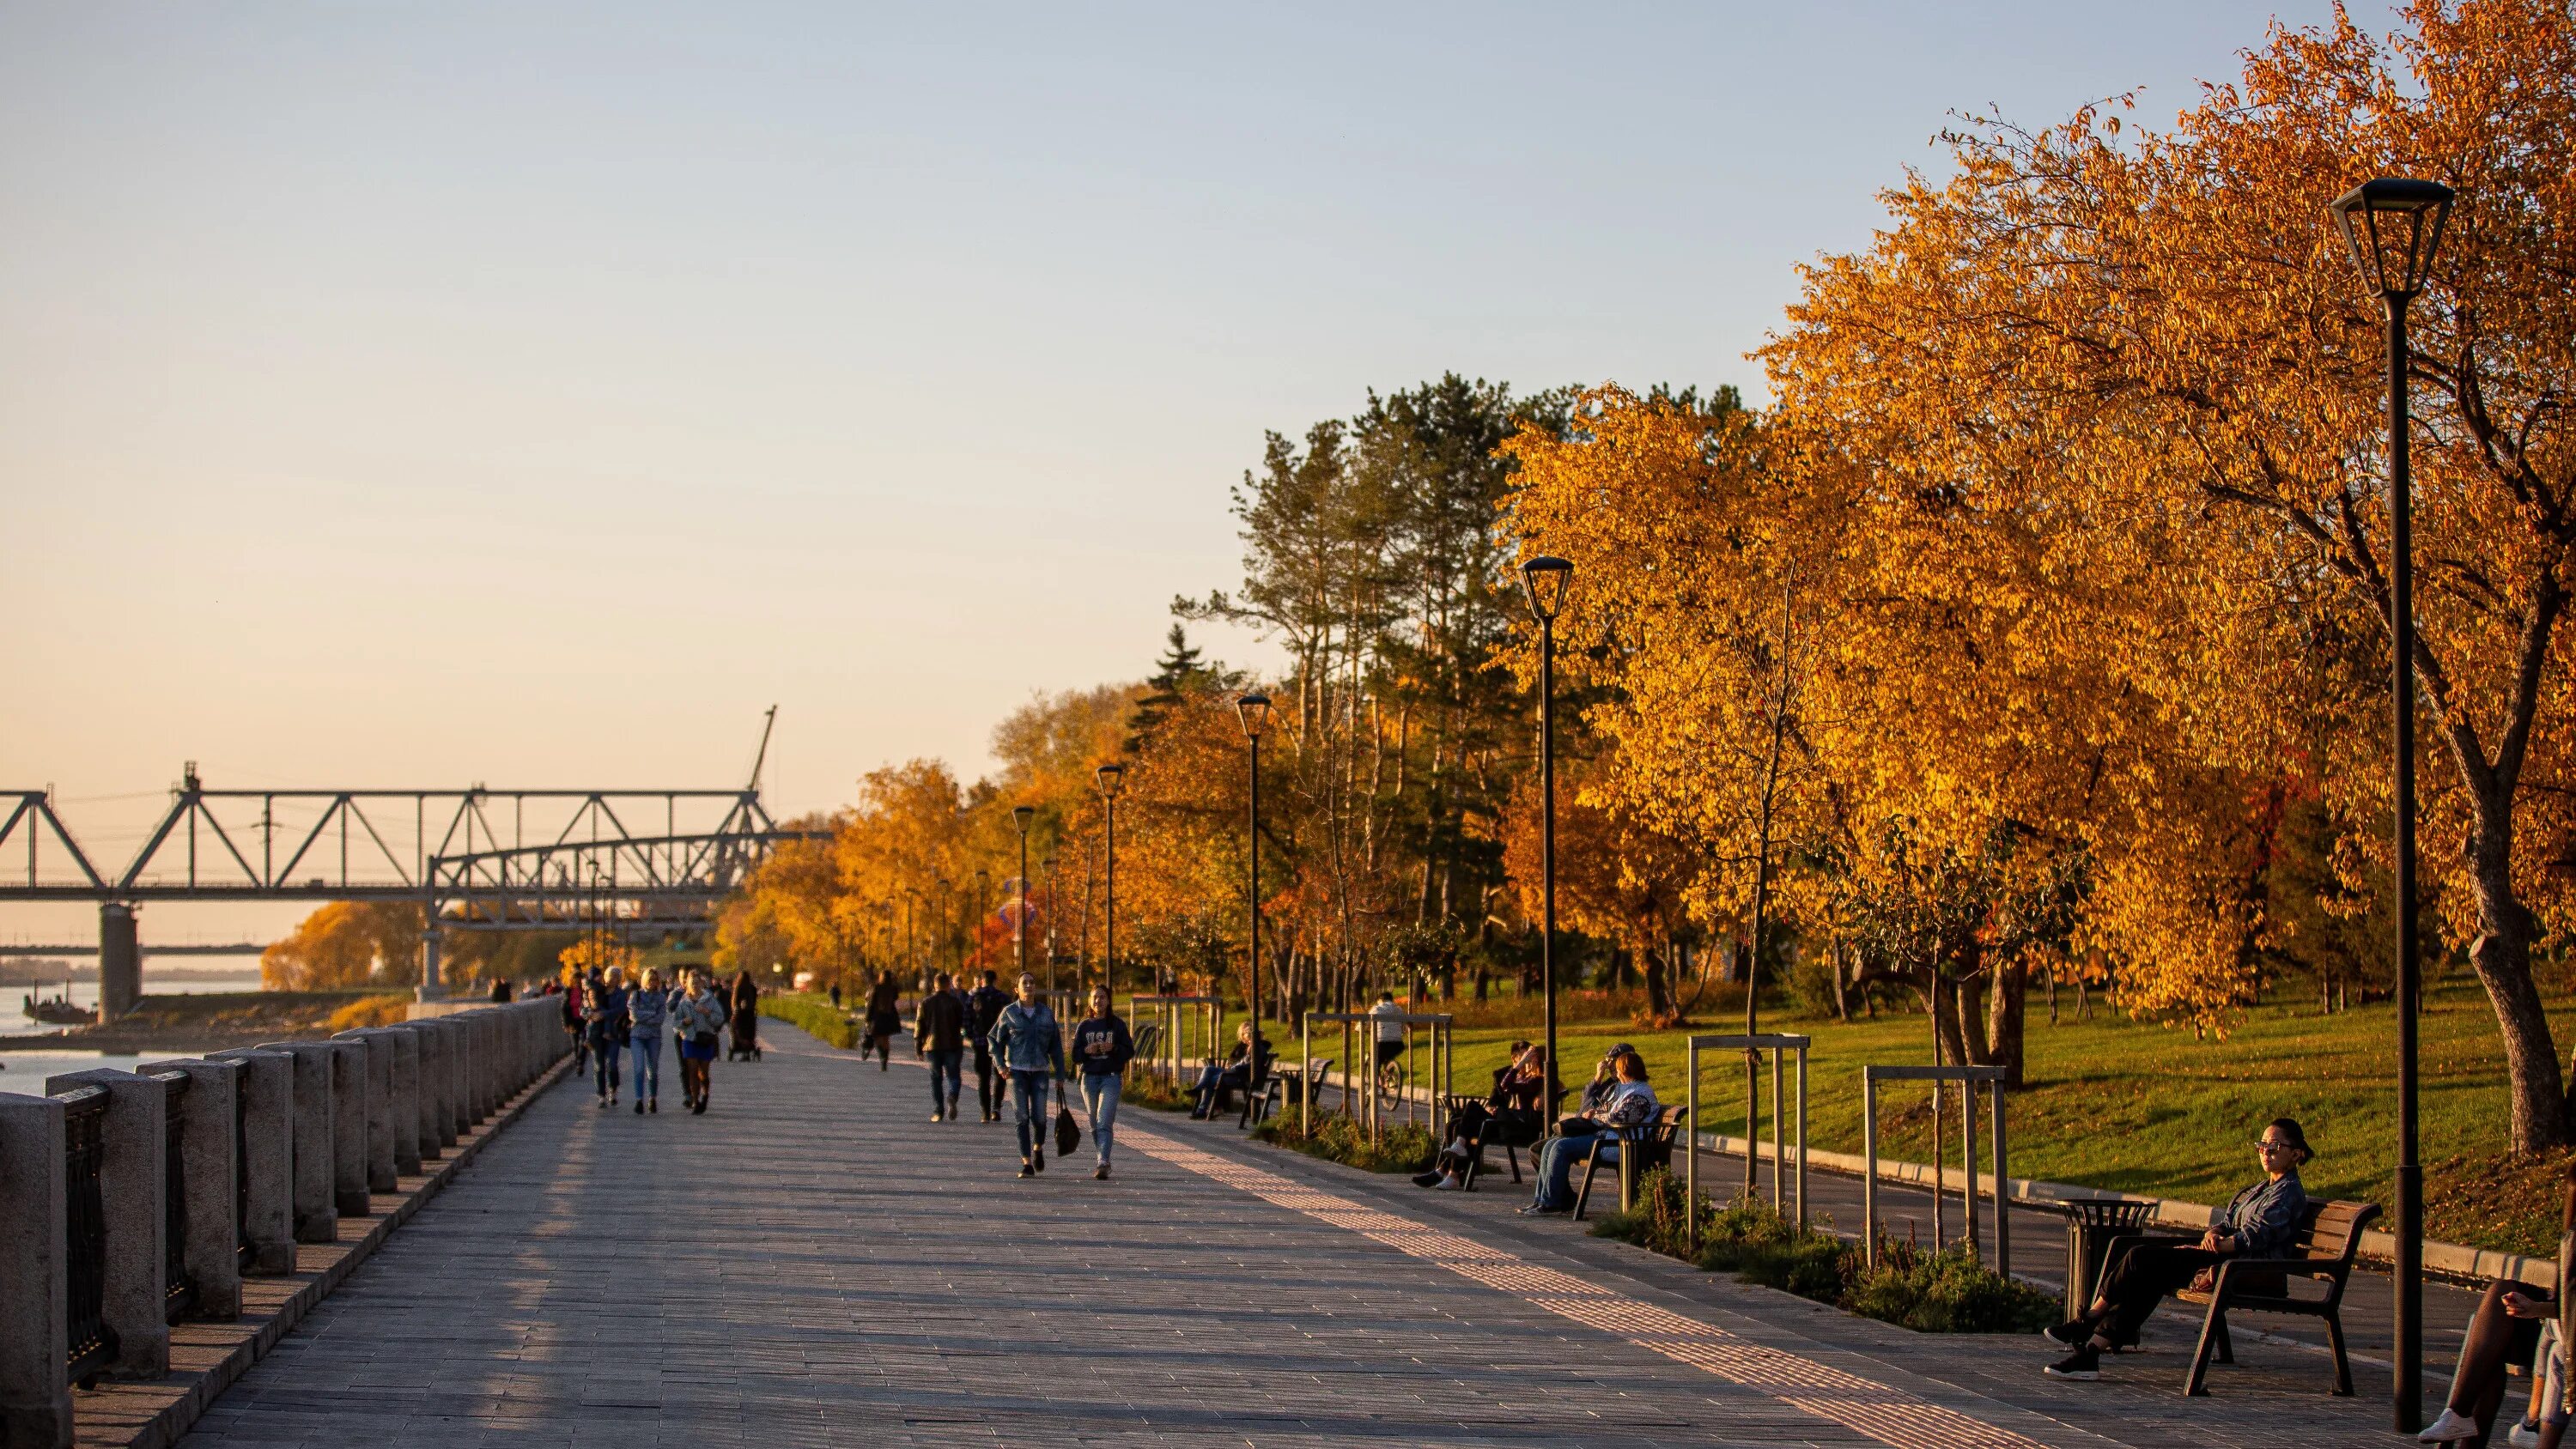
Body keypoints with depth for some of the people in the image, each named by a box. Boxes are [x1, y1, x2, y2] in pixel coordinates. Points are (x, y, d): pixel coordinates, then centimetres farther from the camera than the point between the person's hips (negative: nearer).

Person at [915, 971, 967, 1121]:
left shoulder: (926, 1002, 2)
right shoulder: (956, 1002, 0)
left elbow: (919, 1025, 2)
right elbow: (963, 1024, 0)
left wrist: (918, 1048, 7)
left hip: (932, 1046, 1)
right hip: (952, 1046, -1)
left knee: (936, 1079, 10)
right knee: (952, 1076, 7)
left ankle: (937, 1112, 5)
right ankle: (951, 1097, -24)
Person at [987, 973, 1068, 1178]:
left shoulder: (1046, 1014, 5)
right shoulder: (1009, 1013, 0)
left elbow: (1055, 1046, 9)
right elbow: (994, 1039, 7)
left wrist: (1060, 1074, 6)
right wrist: (1000, 1064, -6)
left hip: (1039, 1072, 1)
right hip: (1016, 1071, -1)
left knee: (1039, 1117, -5)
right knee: (1022, 1118, -7)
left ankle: (1038, 1148, 26)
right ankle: (1027, 1163, -3)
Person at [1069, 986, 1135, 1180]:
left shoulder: (1117, 1024, 2)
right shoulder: (1084, 1026, 8)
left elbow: (1129, 1052, 1)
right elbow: (1075, 1056, 7)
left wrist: (1113, 1048, -17)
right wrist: (1087, 1050, -13)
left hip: (1111, 1078, -3)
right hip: (1090, 1078, 3)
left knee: (1104, 1123, -16)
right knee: (1095, 1125, 10)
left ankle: (1102, 1164, -25)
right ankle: (1101, 1161, 24)